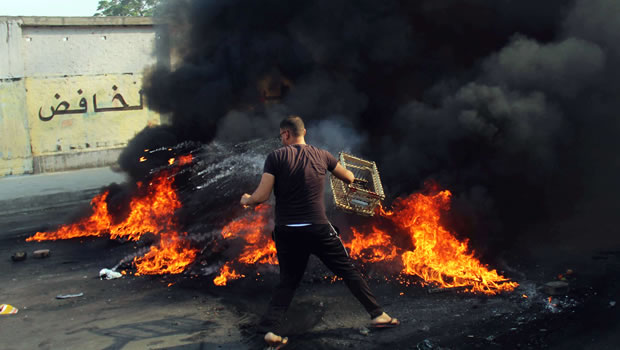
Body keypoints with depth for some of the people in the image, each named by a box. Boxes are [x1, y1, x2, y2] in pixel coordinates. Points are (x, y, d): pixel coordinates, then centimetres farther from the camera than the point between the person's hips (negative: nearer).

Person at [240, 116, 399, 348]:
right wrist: (350, 179, 43)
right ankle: (377, 314, 16)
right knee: (348, 270, 12)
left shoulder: (276, 157, -2)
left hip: (286, 232, 0)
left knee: (287, 282, 14)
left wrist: (247, 200, 14)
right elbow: (349, 178, 20)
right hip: (318, 229, 0)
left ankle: (270, 328, 2)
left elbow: (262, 196, -8)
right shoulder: (322, 156, 5)